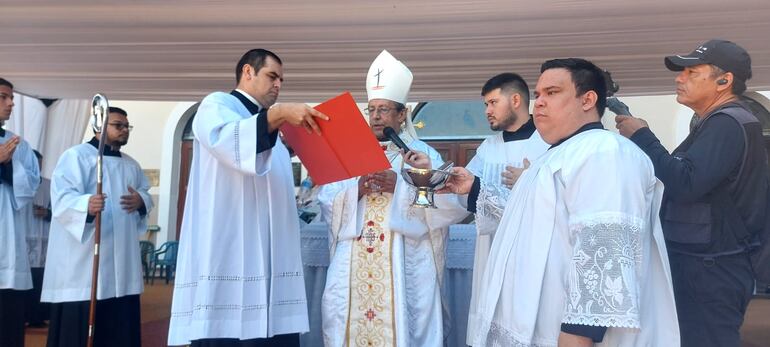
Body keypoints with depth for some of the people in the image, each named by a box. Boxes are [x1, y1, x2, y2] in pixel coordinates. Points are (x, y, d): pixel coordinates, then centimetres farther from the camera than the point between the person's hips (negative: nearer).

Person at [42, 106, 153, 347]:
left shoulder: (131, 165, 21)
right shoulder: (76, 155, -2)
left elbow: (146, 192, 25)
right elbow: (62, 198, -15)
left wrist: (141, 200, 0)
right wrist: (86, 204, -37)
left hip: (122, 261, 7)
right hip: (83, 258, -7)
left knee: (120, 328, 7)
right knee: (78, 327, -6)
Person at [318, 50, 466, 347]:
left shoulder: (423, 154, 5)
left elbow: (450, 207, -7)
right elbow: (327, 205, 6)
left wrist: (401, 186, -15)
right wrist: (357, 190, -12)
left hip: (404, 266, -2)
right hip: (353, 264, 3)